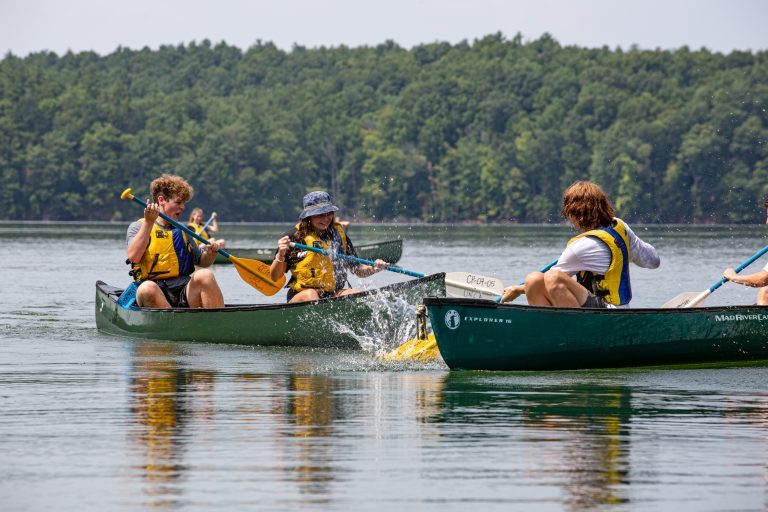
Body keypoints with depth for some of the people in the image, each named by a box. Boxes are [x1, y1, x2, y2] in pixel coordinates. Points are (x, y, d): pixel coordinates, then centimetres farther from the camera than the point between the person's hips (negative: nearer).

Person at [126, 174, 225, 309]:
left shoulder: (181, 231, 23)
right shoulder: (138, 227, 9)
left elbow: (202, 261, 26)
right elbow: (133, 256, -10)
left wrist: (211, 253, 3)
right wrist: (148, 222, -14)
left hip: (186, 294, 4)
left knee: (205, 275, -28)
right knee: (147, 288, -38)